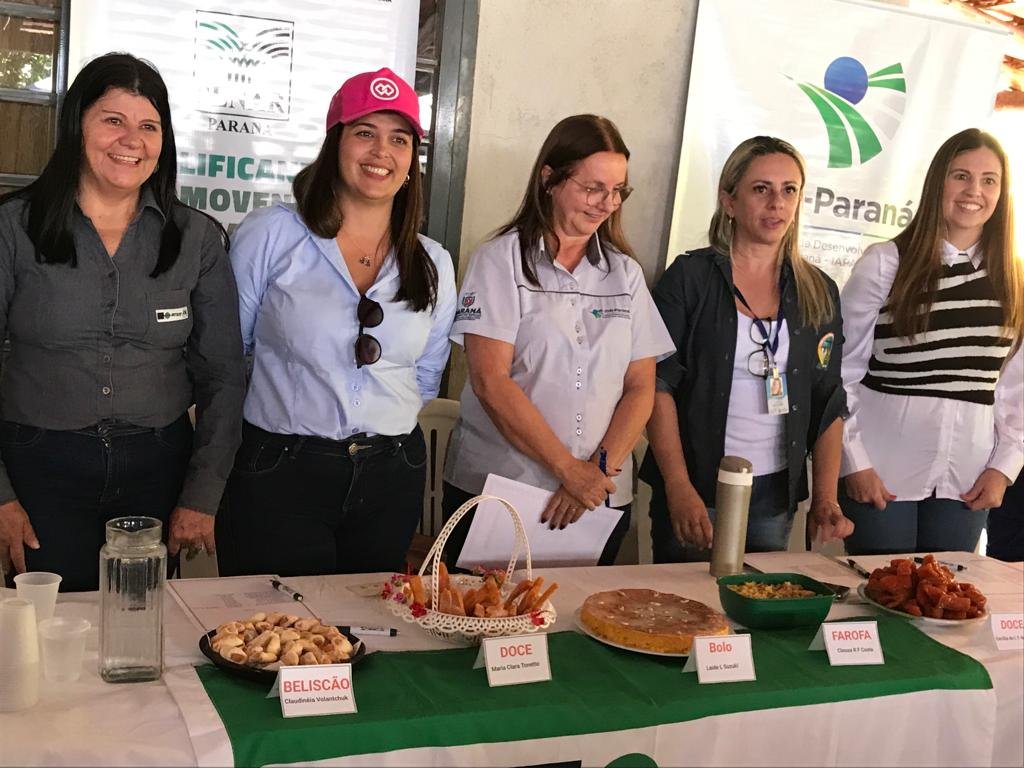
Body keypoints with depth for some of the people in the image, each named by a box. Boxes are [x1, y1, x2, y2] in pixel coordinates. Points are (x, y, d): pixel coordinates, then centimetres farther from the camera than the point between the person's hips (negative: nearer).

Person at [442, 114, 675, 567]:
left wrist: (601, 468, -10)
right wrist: (568, 467, -15)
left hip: (600, 500, 4)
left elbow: (641, 386, 5)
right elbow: (490, 382, -13)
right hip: (493, 492, -3)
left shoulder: (626, 273, 9)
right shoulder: (501, 260, -4)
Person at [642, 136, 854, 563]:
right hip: (695, 490, -3)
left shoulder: (820, 293, 7)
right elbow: (658, 386, -9)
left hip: (776, 496, 4)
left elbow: (828, 405, 9)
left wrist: (825, 499, -2)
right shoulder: (690, 278, -4)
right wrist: (680, 489, -18)